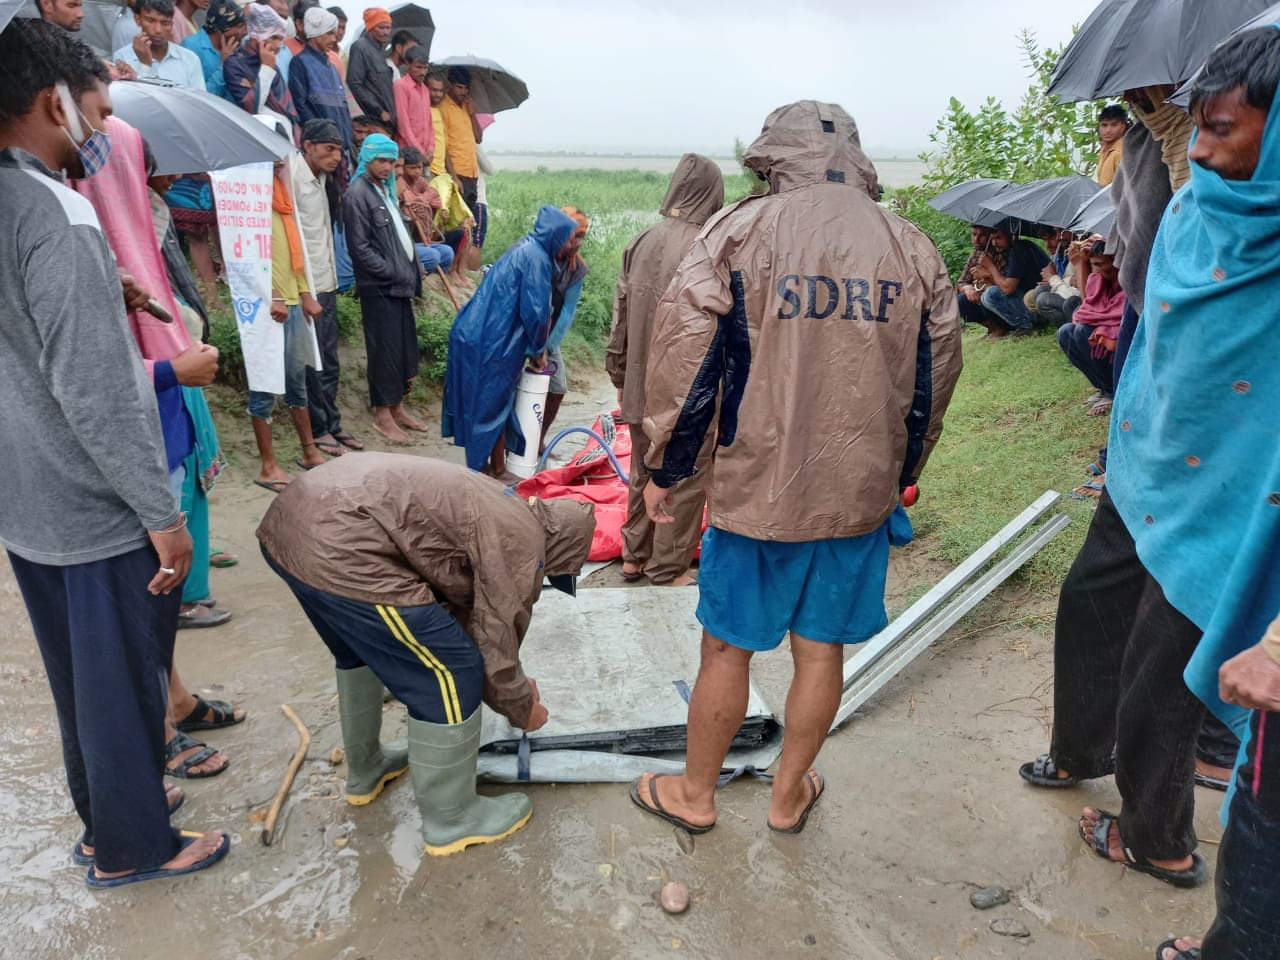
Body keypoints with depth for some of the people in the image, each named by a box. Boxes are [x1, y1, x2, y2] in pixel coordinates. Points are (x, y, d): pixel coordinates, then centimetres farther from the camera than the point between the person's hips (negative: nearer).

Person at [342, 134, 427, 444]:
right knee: (385, 349, -3)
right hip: (379, 287, -8)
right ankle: (382, 414, 8)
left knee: (405, 346, 12)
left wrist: (411, 273, 11)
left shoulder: (386, 189, 17)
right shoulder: (357, 194, -11)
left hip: (399, 283, 8)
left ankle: (397, 406, 23)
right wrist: (392, 273, -15)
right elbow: (360, 247, -16)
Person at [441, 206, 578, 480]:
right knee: (495, 403, 3)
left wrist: (536, 347, 19)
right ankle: (497, 470, 15)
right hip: (493, 342, -9)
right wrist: (539, 350, -3)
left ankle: (482, 462, 27)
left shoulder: (524, 248, 14)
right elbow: (535, 311, -19)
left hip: (476, 334, 9)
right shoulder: (536, 257, -15)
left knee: (480, 401, 16)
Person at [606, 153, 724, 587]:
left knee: (643, 474, 19)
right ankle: (668, 568, 18)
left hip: (642, 388, 6)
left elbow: (621, 316, 7)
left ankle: (634, 556, 31)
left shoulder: (641, 243, 1)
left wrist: (620, 378, 16)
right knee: (685, 482, 8)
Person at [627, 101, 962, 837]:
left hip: (758, 487, -3)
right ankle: (790, 796, 34)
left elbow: (684, 352, -8)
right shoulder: (913, 249, 6)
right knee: (822, 647, 15)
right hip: (863, 492, 3)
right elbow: (936, 371, 11)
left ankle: (695, 795, 30)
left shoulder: (743, 231, -6)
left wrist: (666, 469, 2)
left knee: (728, 647, 12)